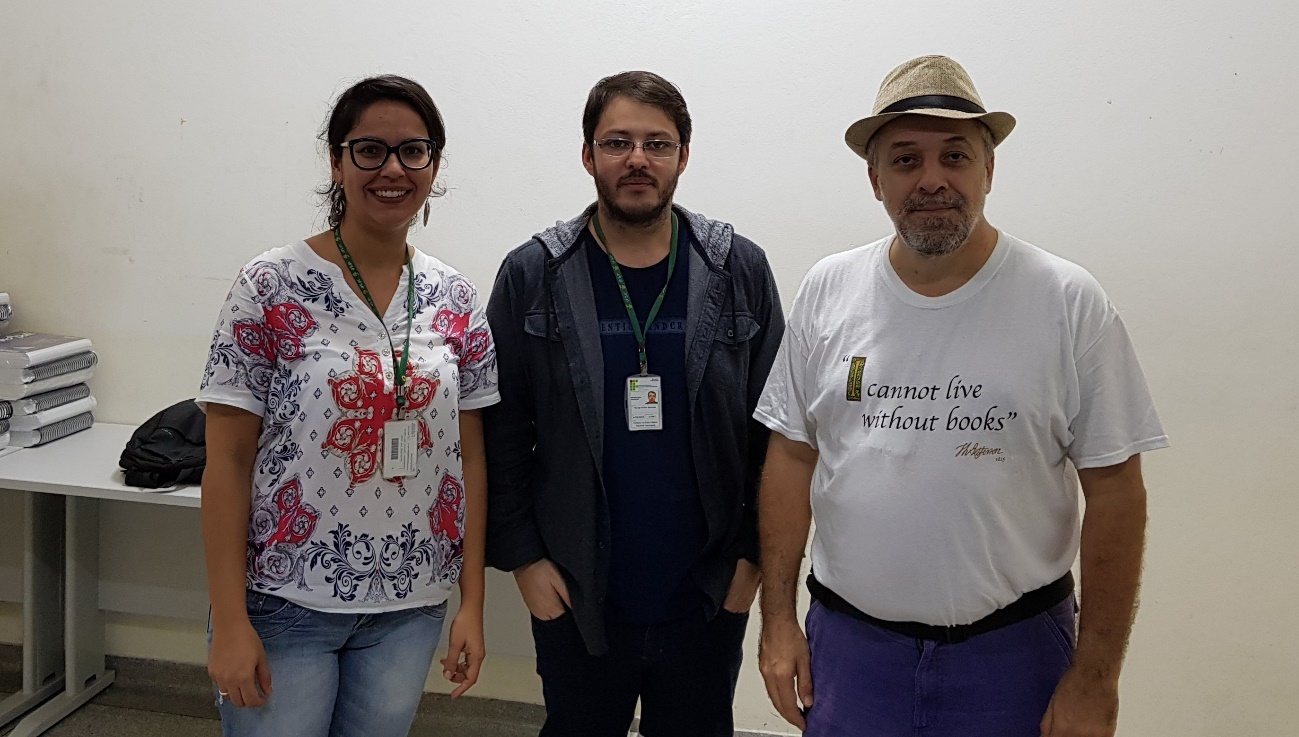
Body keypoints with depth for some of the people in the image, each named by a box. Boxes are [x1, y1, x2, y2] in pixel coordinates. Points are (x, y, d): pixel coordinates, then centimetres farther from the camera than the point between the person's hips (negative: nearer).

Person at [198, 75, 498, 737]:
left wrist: (472, 603, 3)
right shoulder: (272, 286, -9)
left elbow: (468, 457, 4)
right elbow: (228, 462, -8)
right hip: (284, 605, -3)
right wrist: (229, 622, -10)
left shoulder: (455, 300, 1)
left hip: (410, 608, 3)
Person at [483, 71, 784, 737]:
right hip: (575, 600, 0)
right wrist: (522, 556, -4)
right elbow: (501, 431, -1)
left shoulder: (740, 272, -1)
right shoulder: (531, 276, -3)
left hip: (708, 601, 1)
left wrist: (754, 554, -2)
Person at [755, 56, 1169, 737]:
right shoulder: (827, 291, -2)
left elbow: (1113, 488, -7)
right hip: (847, 642, 2)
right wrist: (777, 618, 1)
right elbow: (793, 456, 3)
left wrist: (1096, 679, -7)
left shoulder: (1069, 302, -8)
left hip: (1012, 652, -1)